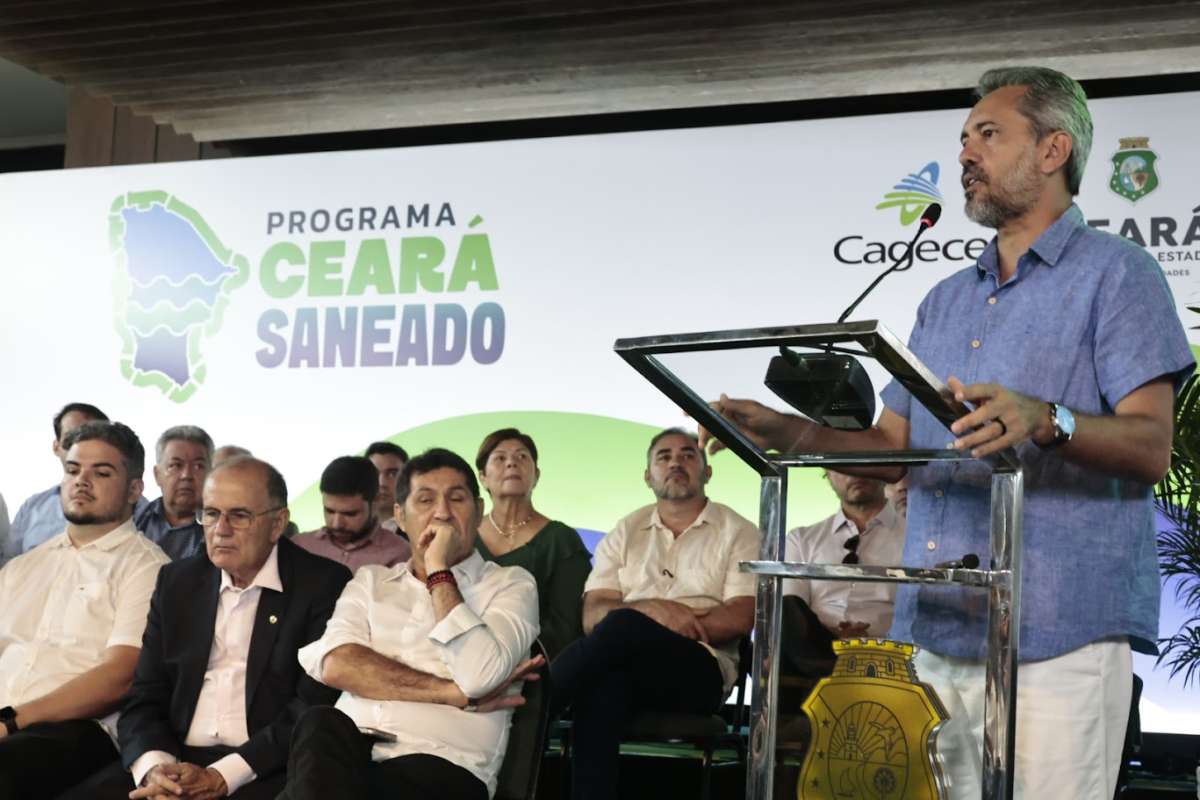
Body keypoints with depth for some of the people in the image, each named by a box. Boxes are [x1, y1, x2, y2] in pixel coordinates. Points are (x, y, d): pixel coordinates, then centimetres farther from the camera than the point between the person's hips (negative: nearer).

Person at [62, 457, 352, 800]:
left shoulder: (323, 585, -1)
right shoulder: (177, 581, 14)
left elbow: (315, 707, -8)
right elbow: (144, 698, 10)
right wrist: (154, 767, -10)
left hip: (265, 771, -4)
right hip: (176, 761, 4)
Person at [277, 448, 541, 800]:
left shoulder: (509, 584, 11)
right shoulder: (370, 580, 22)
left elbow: (479, 677, -10)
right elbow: (336, 664, 0)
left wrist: (439, 571, -3)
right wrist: (453, 694, -8)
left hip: (441, 766, -4)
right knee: (321, 728, -33)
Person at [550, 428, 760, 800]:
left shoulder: (738, 532, 10)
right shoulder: (625, 533, 19)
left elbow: (740, 618, -5)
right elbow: (593, 616, 7)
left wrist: (637, 620, -11)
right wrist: (651, 609, -16)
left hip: (699, 670, -2)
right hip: (624, 662, 2)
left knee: (624, 625, -34)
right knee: (603, 681, -37)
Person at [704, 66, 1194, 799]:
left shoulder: (1116, 273, 0)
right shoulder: (945, 301, 22)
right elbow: (892, 444, 19)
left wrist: (1046, 422, -29)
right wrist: (788, 431, 3)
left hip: (1057, 635, -6)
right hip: (937, 635, 7)